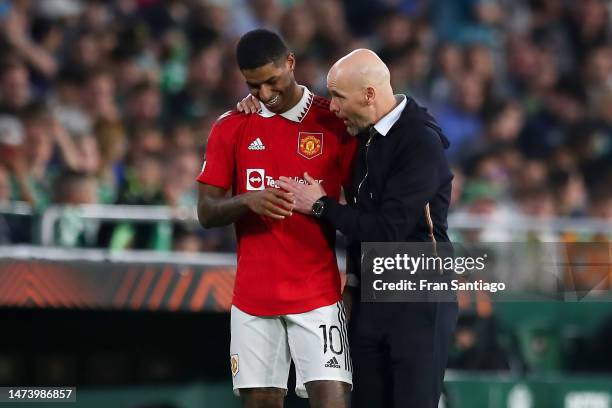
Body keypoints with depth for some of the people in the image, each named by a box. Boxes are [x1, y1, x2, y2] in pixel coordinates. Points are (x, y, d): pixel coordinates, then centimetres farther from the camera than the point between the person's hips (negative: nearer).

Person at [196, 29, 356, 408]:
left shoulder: (335, 122, -1)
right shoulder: (231, 128, 6)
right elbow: (206, 212, 4)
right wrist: (247, 201, -16)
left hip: (317, 295, -3)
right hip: (253, 299, 3)